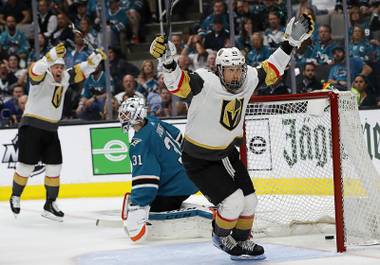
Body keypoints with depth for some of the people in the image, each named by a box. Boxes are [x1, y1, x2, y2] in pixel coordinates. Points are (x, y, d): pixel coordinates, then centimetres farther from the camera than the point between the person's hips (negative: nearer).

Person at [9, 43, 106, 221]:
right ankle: (15, 197, 19)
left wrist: (96, 58, -4)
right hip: (31, 127, -7)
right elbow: (36, 69, -34)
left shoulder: (65, 78, 8)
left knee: (55, 167, 4)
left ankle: (50, 204, 12)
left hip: (51, 130, 7)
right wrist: (52, 56, -51)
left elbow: (82, 71, 14)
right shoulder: (41, 76, -12)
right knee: (26, 165, -2)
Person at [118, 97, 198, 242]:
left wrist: (137, 207, -31)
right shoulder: (154, 122, 4)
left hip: (175, 189, -10)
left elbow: (144, 177, -30)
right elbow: (177, 136, 22)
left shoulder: (140, 143, -23)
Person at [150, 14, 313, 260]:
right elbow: (178, 84, -42)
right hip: (198, 158, -7)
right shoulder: (206, 83, -28)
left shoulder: (248, 80, -10)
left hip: (226, 153, 7)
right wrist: (168, 61, -61)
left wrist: (291, 43, -1)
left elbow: (270, 70, 5)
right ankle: (221, 236, 15)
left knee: (249, 201, 8)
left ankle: (242, 240, 35)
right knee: (233, 201, -15)